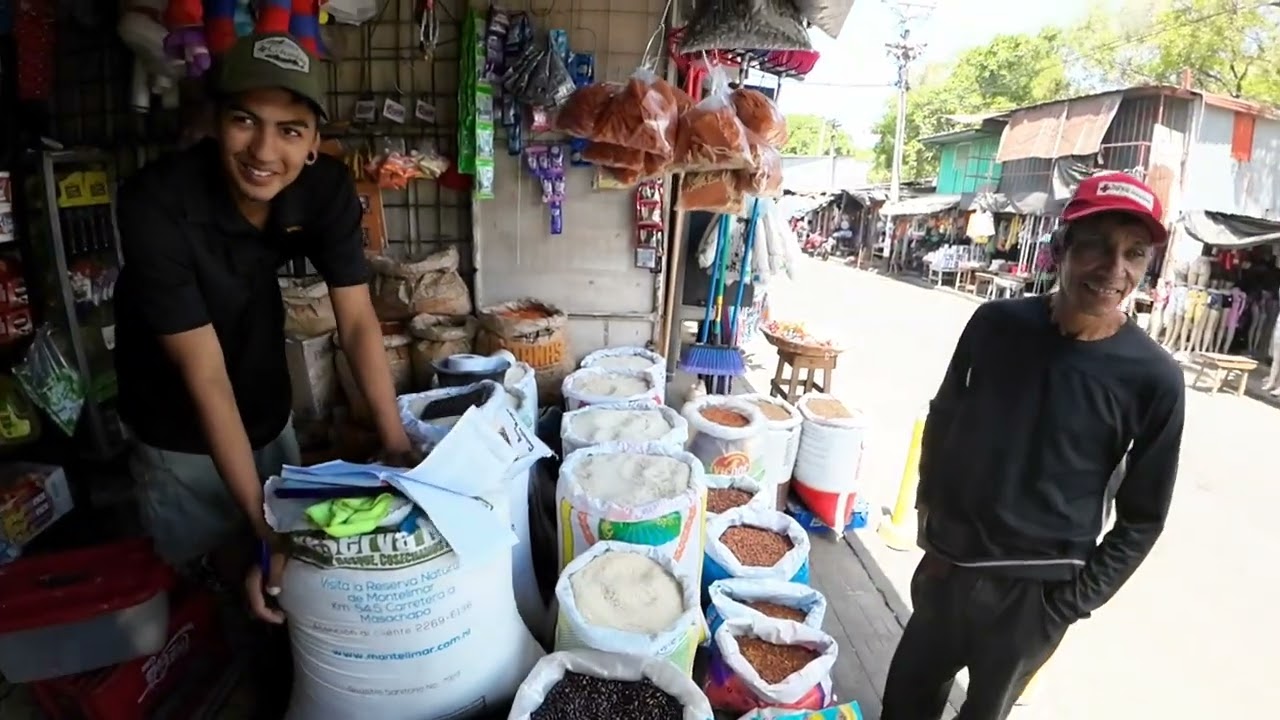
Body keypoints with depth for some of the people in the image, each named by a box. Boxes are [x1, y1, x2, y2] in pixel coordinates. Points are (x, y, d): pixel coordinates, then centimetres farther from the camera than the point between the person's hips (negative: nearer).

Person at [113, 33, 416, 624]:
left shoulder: (327, 186, -19)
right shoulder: (155, 203, -30)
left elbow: (357, 322, -17)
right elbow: (206, 377, -31)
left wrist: (396, 445, -25)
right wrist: (264, 528, -30)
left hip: (269, 414, 4)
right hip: (182, 435, -4)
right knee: (240, 572, 12)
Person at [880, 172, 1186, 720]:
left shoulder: (1153, 378, -14)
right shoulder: (996, 323, -9)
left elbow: (1143, 515, -5)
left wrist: (1075, 601, -6)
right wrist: (930, 514, 3)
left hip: (1034, 590, -2)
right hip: (947, 562, 3)